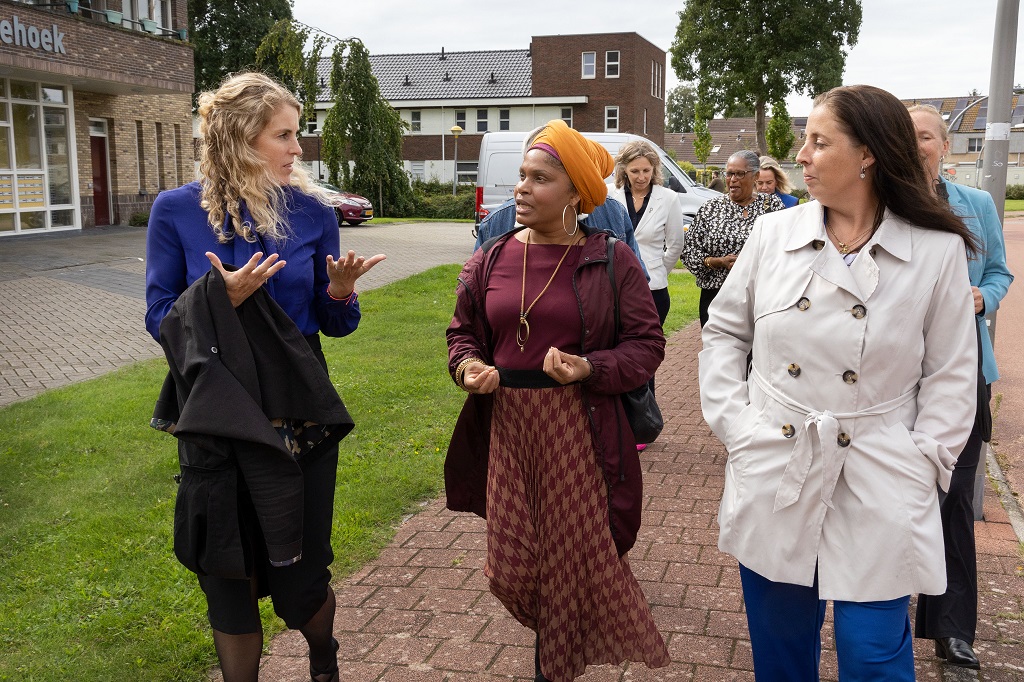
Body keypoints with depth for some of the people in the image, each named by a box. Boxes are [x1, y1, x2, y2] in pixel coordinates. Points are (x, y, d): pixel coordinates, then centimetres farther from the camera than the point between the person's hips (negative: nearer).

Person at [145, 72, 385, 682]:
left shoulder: (312, 210, -2)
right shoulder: (177, 211, -5)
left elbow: (333, 323, 4)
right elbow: (161, 320, -4)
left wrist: (340, 292, -18)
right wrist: (219, 297, -22)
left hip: (299, 413, 1)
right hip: (217, 419, 0)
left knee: (300, 576, 10)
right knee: (229, 579, 10)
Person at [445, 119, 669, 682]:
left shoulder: (611, 261, -4)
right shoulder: (491, 260, 5)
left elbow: (646, 345, -3)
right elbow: (463, 331, 16)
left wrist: (590, 369, -19)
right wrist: (467, 366, -6)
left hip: (580, 433, -3)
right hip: (507, 429, 3)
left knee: (573, 557, 5)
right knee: (513, 564, 7)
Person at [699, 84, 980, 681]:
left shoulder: (939, 251, -5)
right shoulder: (775, 234, 0)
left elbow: (951, 377, 0)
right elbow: (724, 331, 10)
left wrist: (922, 464, -7)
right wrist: (733, 422, 1)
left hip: (879, 494, -2)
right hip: (772, 475, 3)